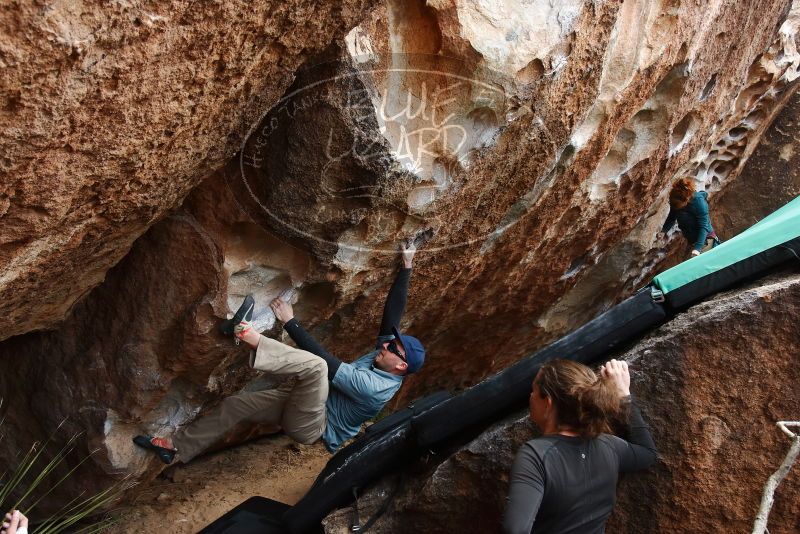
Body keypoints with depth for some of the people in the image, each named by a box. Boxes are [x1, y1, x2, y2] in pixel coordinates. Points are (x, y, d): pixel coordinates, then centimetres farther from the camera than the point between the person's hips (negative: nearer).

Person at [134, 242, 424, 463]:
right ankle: (176, 449, 12)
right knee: (236, 404, 3)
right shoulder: (380, 357, 0)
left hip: (312, 425, -9)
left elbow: (326, 361, -29)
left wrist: (290, 322, -26)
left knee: (314, 365, -37)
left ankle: (248, 335, -34)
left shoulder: (376, 387, -25)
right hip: (304, 403, 9)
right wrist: (406, 268, -5)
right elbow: (393, 312, -1)